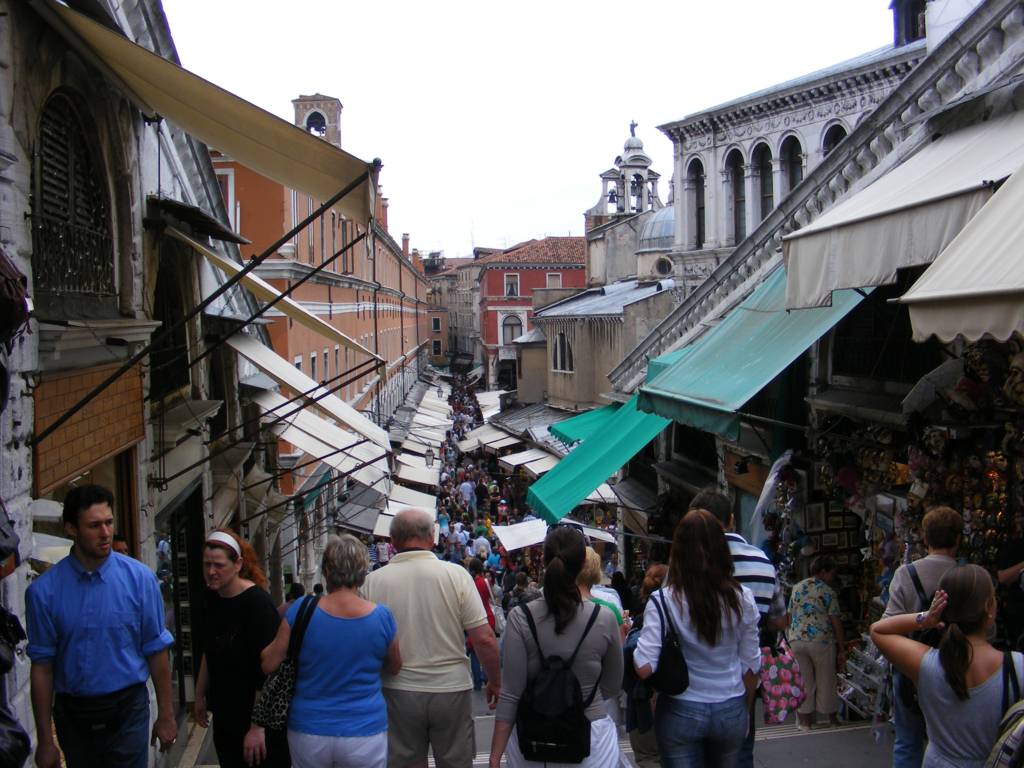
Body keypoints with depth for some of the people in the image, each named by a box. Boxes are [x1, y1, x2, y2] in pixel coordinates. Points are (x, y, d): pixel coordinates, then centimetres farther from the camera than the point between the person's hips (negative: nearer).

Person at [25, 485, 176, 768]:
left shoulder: (140, 578, -9)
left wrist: (166, 715, -1)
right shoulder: (44, 591, -8)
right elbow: (42, 667, -4)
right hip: (73, 713, 1)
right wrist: (45, 740, -1)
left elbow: (156, 651, -4)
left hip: (128, 712, -1)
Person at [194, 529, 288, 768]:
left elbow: (267, 669, -21)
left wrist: (258, 726, -21)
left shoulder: (256, 602, -20)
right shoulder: (212, 598, 2)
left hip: (258, 719, -7)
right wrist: (200, 694, 20)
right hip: (224, 716, 7)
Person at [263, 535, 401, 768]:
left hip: (309, 733, 1)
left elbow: (268, 664, -2)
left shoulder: (301, 610, -13)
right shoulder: (382, 616, -11)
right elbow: (394, 668, 6)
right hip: (364, 734, 0)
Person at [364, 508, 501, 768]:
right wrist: (495, 683, 5)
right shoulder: (455, 574, -9)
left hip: (399, 691, 1)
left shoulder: (373, 581, -6)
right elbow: (484, 639, -10)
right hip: (451, 689, 0)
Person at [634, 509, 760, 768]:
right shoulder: (742, 598, -8)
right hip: (731, 711, 3)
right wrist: (745, 712, 15)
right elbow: (750, 665, 0)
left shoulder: (663, 601, -16)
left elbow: (644, 668, -20)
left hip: (681, 712, -3)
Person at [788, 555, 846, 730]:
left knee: (803, 682, 11)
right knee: (826, 681, 9)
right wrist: (842, 649, -4)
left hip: (797, 640, 4)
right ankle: (832, 719, 20)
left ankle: (805, 720, 15)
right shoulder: (828, 591, -5)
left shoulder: (796, 588, 9)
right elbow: (836, 622, -7)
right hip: (822, 641, -4)